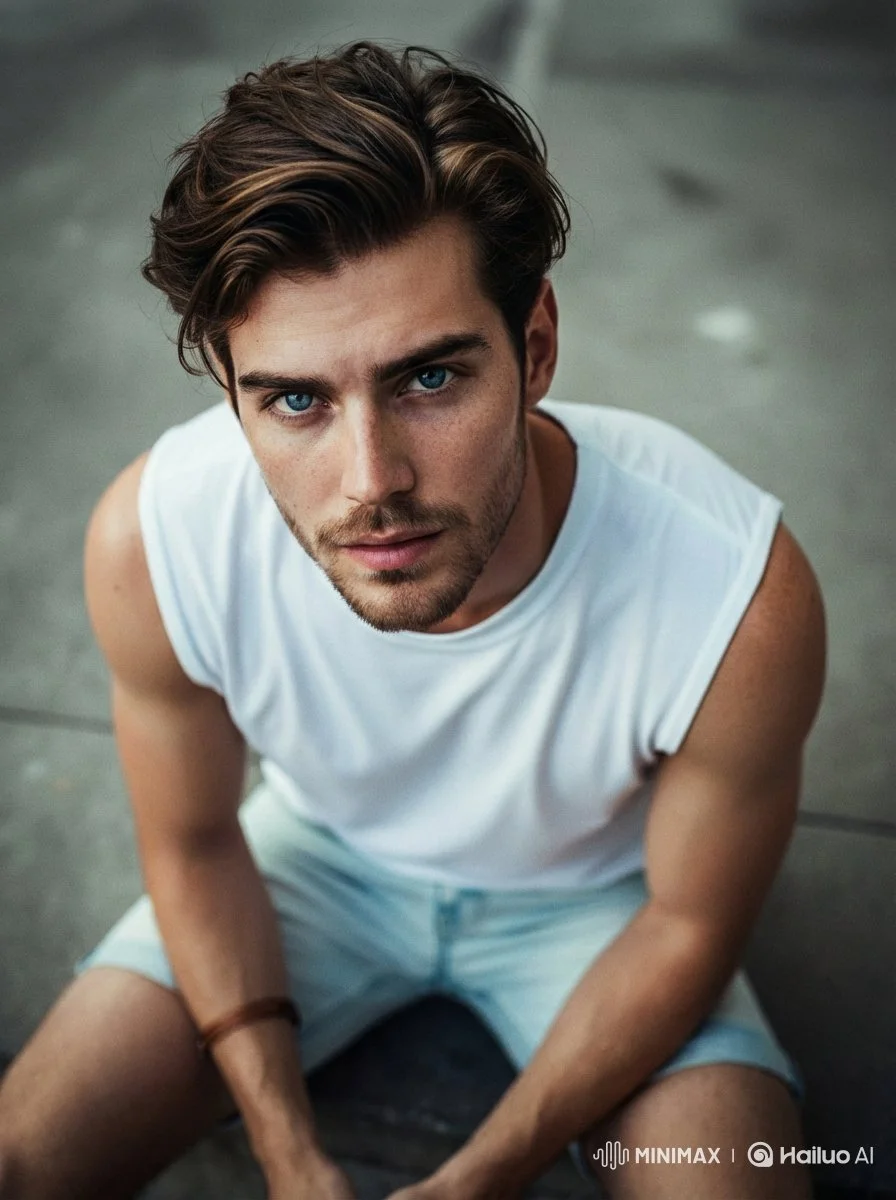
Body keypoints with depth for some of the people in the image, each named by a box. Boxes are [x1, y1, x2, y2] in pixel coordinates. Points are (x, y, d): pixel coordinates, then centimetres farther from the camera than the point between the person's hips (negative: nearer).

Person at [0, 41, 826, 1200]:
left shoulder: (741, 595, -36)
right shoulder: (150, 544, -30)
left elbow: (687, 924, -17)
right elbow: (194, 847, -11)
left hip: (594, 891, 0)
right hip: (321, 850, 1)